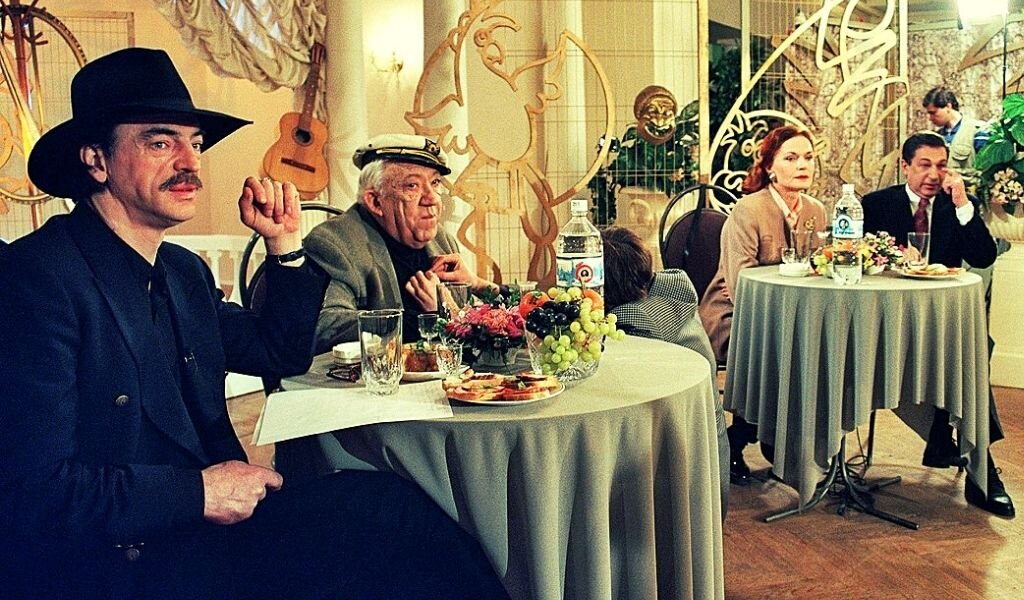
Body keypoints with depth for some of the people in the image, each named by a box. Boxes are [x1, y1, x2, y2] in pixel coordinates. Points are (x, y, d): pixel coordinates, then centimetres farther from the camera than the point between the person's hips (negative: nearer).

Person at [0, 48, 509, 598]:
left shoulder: (183, 270, 10)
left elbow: (283, 355, 20)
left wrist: (285, 245, 8)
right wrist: (199, 491, -18)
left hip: (205, 528, 8)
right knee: (381, 507, -19)